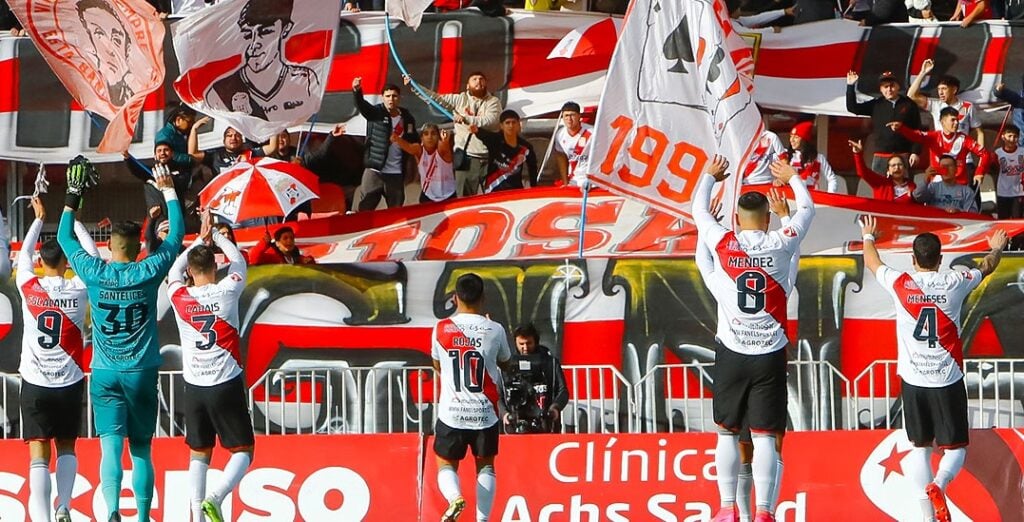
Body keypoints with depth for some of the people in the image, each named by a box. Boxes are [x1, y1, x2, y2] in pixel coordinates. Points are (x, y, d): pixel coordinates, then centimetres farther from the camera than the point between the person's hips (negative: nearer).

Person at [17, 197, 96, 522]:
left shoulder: (28, 287, -3)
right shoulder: (78, 289, -5)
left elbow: (24, 253, 17)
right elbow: (92, 256, 13)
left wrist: (39, 219, 29)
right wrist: (73, 220, 22)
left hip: (35, 384, -1)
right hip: (70, 383, 1)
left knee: (39, 456, -5)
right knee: (67, 448, 17)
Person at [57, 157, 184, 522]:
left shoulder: (94, 273, -5)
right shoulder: (148, 273, -6)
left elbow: (65, 237, 11)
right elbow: (176, 235, 8)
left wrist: (73, 197, 19)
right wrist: (168, 191, 19)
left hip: (105, 373, 0)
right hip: (142, 372, 0)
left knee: (111, 446, -9)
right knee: (141, 450, 10)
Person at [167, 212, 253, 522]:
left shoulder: (179, 298, -3)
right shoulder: (227, 292, -8)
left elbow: (175, 269, 21)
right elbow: (238, 260, 13)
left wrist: (200, 240, 27)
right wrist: (215, 235, 23)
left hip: (194, 387, 3)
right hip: (227, 385, -3)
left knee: (198, 454, 13)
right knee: (243, 451, 5)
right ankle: (215, 497, -18)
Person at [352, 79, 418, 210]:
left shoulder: (407, 117, 6)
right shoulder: (376, 113, -3)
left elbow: (415, 141, 15)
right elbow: (362, 105, -24)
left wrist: (403, 138, -6)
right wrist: (357, 91, -43)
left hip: (396, 173, 3)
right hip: (375, 170, -3)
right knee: (366, 208, -4)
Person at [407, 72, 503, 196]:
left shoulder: (493, 102, 4)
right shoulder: (459, 99, 10)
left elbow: (491, 121, -13)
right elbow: (435, 98, 9)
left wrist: (466, 119, -23)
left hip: (489, 158, -1)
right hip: (466, 157, 1)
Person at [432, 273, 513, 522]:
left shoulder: (441, 329, -5)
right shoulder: (495, 330, -6)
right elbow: (505, 364, 14)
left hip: (452, 412, 0)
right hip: (485, 413, 0)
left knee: (446, 464, 13)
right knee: (485, 465, 17)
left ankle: (455, 497, -17)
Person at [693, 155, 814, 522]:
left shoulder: (723, 244, -5)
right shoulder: (781, 244, -4)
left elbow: (698, 210, 15)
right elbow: (807, 208, 15)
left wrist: (710, 175, 33)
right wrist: (791, 177, 33)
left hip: (732, 353, 0)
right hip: (770, 354, 0)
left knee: (727, 432, 11)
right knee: (765, 436, 0)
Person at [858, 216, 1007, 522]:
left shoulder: (899, 284, -3)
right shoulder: (955, 284, -4)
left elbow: (871, 261, 19)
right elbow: (987, 267, 19)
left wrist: (868, 237, 40)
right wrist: (996, 248, 41)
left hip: (913, 380, 1)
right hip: (948, 381, -1)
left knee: (920, 447, 12)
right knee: (955, 447, 6)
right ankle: (939, 484, -24)